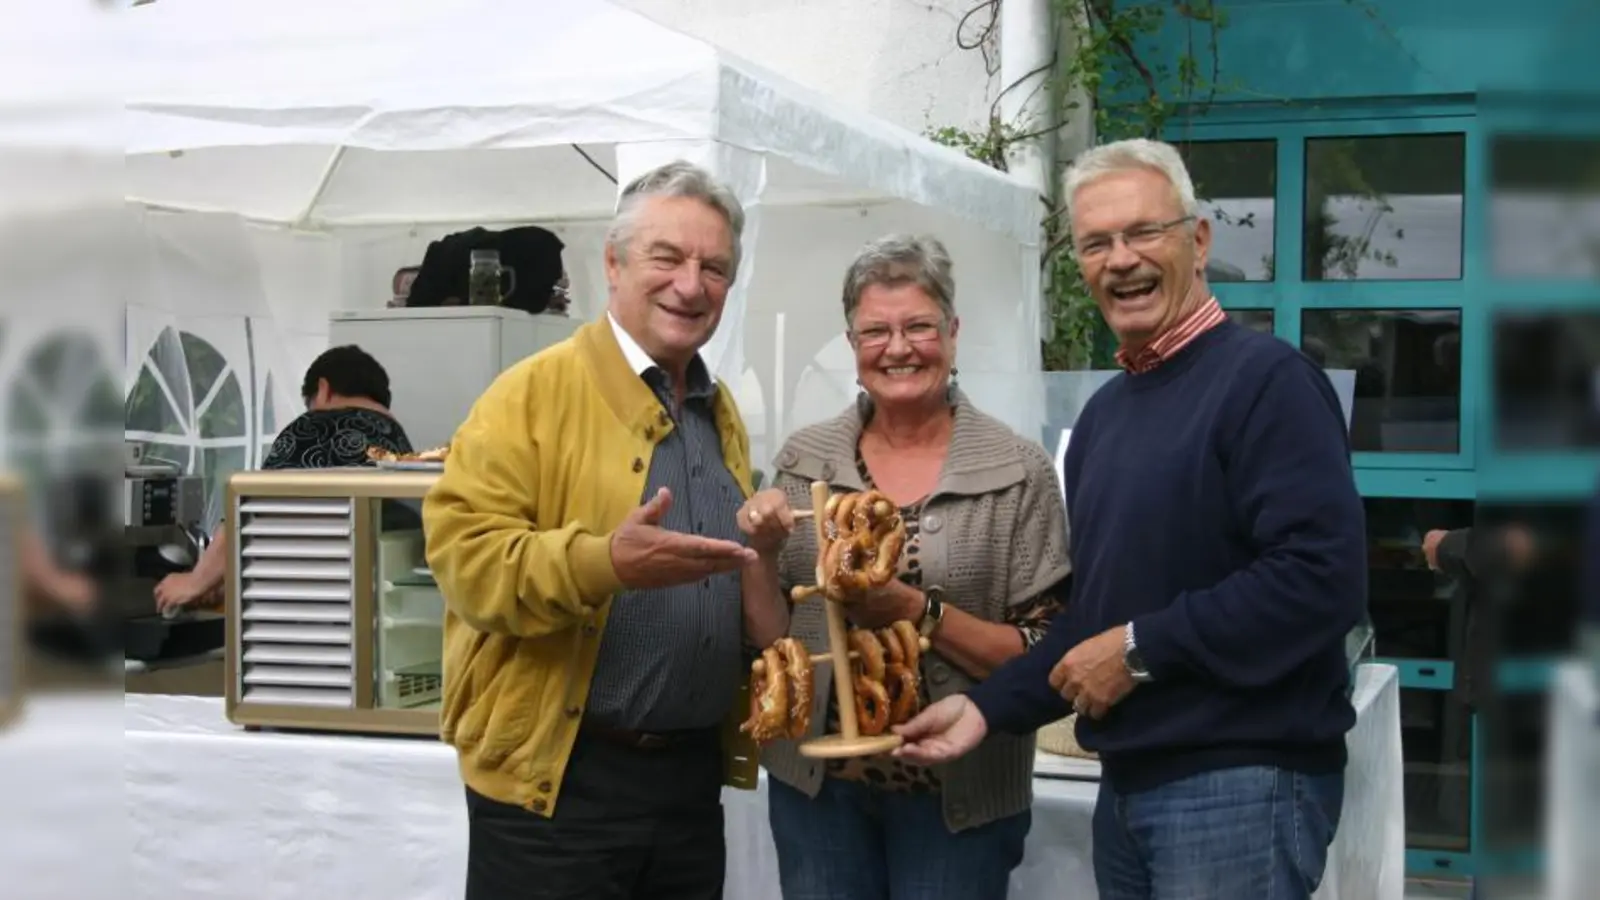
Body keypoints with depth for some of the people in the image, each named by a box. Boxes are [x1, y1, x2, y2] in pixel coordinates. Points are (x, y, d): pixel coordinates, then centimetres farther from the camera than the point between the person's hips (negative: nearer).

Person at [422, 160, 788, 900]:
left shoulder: (721, 412, 15)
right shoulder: (536, 390, -8)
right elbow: (463, 549, -16)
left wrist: (766, 568, 5)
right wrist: (604, 563, -29)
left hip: (691, 775, 7)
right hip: (556, 780, -6)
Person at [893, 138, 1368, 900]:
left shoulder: (1266, 380, -12)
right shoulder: (1104, 411, 15)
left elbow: (1322, 575, -24)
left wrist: (1141, 650, -19)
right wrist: (990, 706, 8)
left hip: (1241, 785, -8)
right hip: (1127, 782, 8)